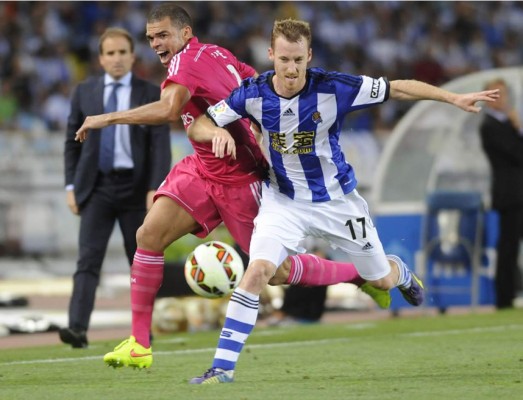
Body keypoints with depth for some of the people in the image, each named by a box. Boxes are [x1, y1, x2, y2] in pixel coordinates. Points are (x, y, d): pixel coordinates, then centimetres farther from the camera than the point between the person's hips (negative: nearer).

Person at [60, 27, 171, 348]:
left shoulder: (150, 94, 1)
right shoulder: (85, 92, 8)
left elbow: (161, 146, -4)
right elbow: (73, 141, 12)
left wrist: (155, 189, -14)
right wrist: (71, 186, 4)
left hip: (135, 187, -1)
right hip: (97, 187, 1)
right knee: (88, 259, -12)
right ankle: (78, 328, -22)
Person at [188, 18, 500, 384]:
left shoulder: (333, 88, -22)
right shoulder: (254, 93, -17)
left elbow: (398, 89, -14)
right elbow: (199, 126, -10)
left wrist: (455, 98, -17)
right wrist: (218, 133, -33)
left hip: (336, 199, 0)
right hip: (284, 199, 0)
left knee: (382, 281, 14)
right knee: (258, 270, -25)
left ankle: (401, 273, 55)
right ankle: (223, 367, -21)